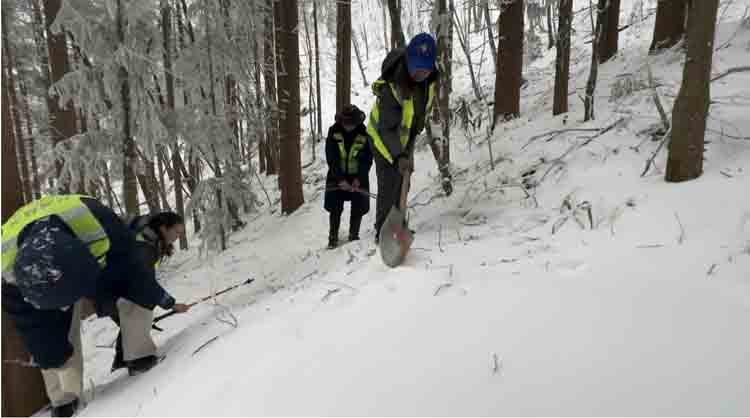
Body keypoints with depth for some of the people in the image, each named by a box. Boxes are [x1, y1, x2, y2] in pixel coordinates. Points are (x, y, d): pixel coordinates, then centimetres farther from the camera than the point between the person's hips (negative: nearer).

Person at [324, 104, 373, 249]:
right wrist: (341, 179, -20)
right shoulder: (333, 132, -10)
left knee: (358, 209, -1)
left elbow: (367, 160, -9)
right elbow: (331, 159, -12)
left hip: (358, 177, 0)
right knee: (335, 208, -3)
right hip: (337, 176, 0)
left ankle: (354, 236, 15)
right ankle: (333, 238, 8)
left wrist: (359, 179, -20)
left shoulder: (364, 134, -10)